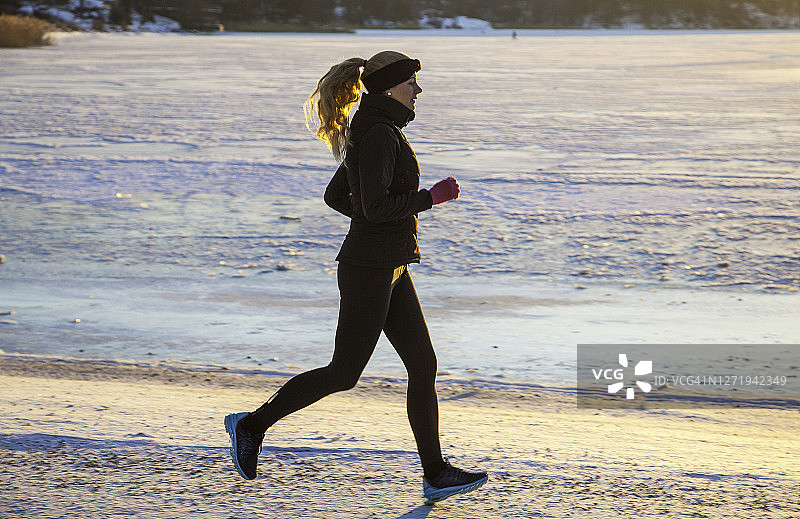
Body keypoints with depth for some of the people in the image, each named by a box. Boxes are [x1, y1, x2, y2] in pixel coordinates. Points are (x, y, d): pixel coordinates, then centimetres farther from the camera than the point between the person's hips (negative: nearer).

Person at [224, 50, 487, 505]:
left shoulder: (372, 131, 13)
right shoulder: (378, 134, -17)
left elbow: (336, 195, 21)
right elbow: (375, 206, -25)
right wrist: (431, 197, -15)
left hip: (390, 269, 10)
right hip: (369, 269, -10)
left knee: (424, 366, 6)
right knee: (344, 373, 0)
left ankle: (436, 474, 9)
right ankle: (253, 425, 13)